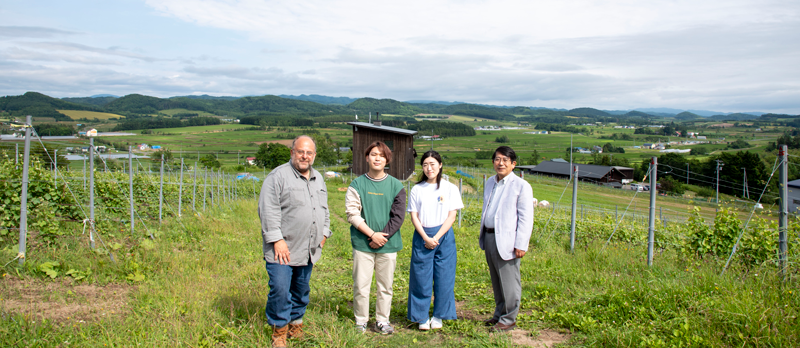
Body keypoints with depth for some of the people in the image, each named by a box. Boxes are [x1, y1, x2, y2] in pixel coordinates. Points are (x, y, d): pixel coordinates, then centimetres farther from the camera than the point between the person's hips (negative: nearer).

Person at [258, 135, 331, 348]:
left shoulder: (318, 179, 15)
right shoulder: (278, 176, -8)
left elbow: (324, 209, 26)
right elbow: (268, 210, -14)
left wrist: (324, 233, 18)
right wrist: (277, 240, -17)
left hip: (309, 250, 6)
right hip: (283, 248, -6)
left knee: (301, 290, 14)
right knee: (280, 289, -7)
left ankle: (296, 323, 31)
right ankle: (279, 330, 11)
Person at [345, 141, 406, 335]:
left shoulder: (395, 186, 4)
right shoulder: (357, 184, 1)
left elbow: (398, 216, -1)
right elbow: (352, 214, -5)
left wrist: (383, 236, -11)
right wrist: (372, 234, -13)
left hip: (388, 245, 1)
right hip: (363, 244, -1)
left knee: (385, 286, 9)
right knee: (361, 286, 3)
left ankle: (382, 321, 24)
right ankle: (360, 322, 18)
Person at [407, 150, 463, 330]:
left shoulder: (450, 188, 1)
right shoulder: (417, 189, 4)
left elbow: (451, 216, -3)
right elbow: (414, 216, 1)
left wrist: (436, 238, -11)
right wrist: (426, 238, -10)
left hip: (444, 236, 0)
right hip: (422, 237, 1)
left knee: (443, 277, 3)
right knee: (421, 278, 2)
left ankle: (439, 316, 18)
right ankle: (422, 317, 15)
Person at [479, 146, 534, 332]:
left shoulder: (521, 185, -8)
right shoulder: (490, 182, 13)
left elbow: (526, 218, -10)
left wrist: (521, 245, -15)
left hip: (506, 240, -7)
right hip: (489, 238, 7)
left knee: (509, 282, 1)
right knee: (496, 281, 16)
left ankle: (509, 319, 14)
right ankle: (499, 314, 29)